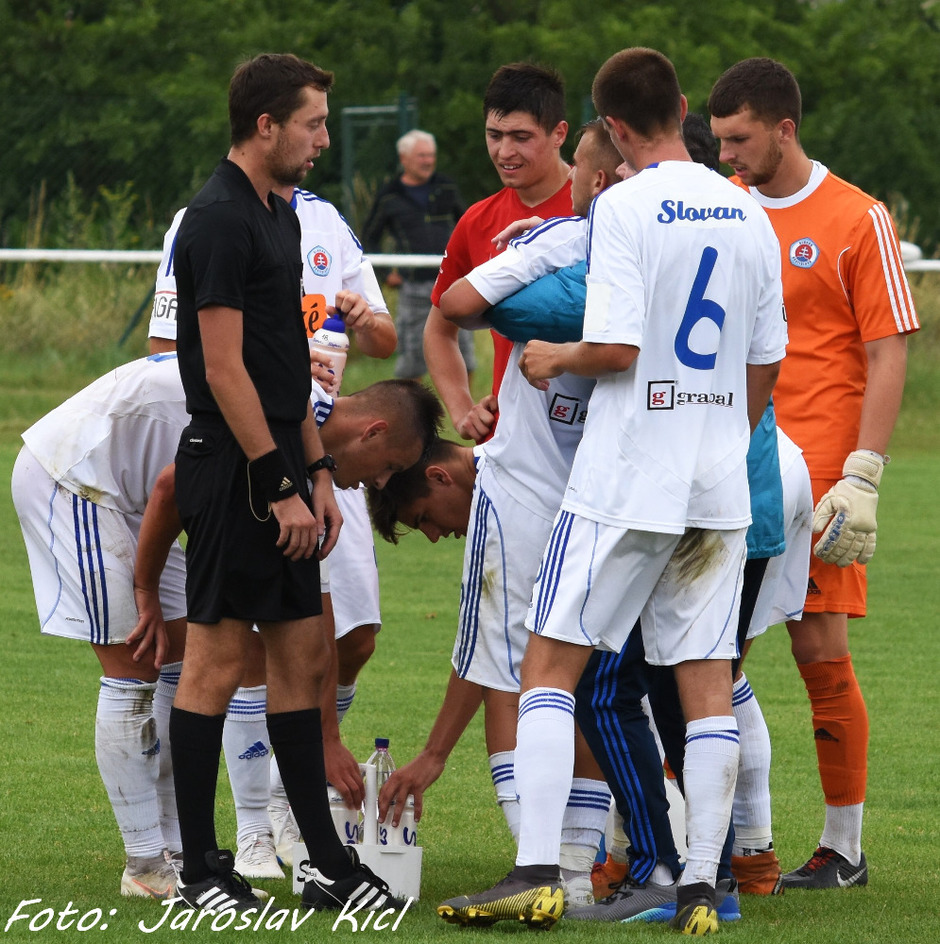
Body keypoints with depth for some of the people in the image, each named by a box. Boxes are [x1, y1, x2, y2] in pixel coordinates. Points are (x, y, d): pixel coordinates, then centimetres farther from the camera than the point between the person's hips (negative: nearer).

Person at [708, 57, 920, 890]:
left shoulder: (857, 220, -3)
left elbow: (887, 356, -5)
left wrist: (862, 478, -12)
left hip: (814, 477, -5)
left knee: (821, 652, -3)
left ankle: (845, 849, 7)